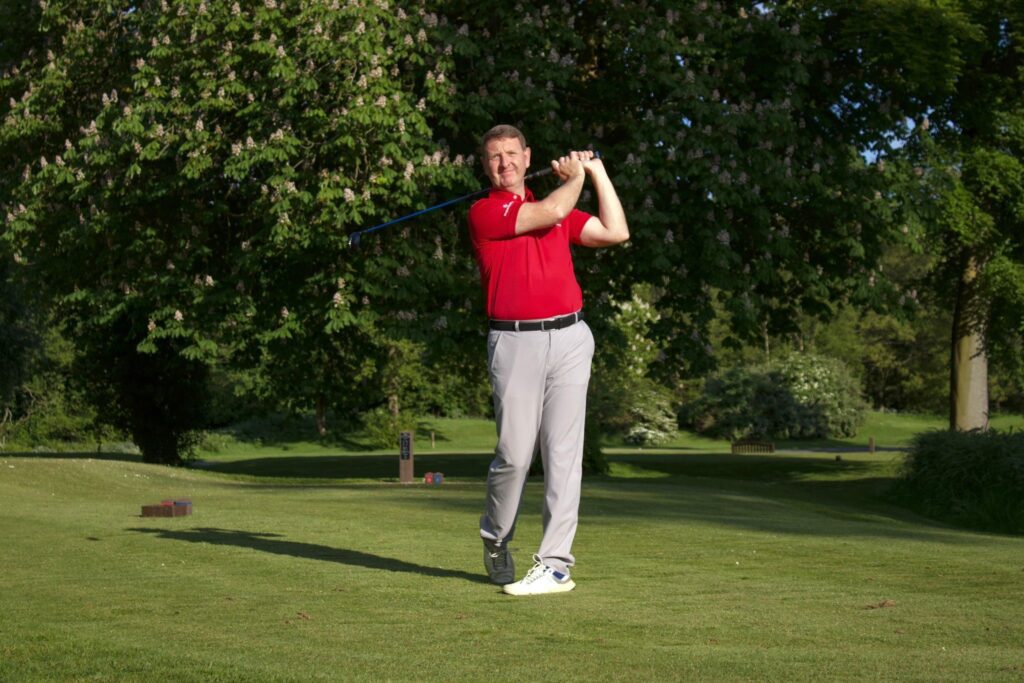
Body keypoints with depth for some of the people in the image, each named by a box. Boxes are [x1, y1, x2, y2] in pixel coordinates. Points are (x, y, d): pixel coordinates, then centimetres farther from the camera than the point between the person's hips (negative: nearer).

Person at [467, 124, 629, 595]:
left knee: (563, 451, -2)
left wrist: (598, 172, 18)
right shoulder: (484, 213, 1)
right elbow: (552, 212, -9)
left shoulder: (557, 210, 19)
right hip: (514, 342, -4)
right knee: (515, 454, -8)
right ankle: (495, 536, 20)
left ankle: (555, 564, 0)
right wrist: (575, 176, 10)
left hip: (569, 339, 4)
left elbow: (616, 232, 15)